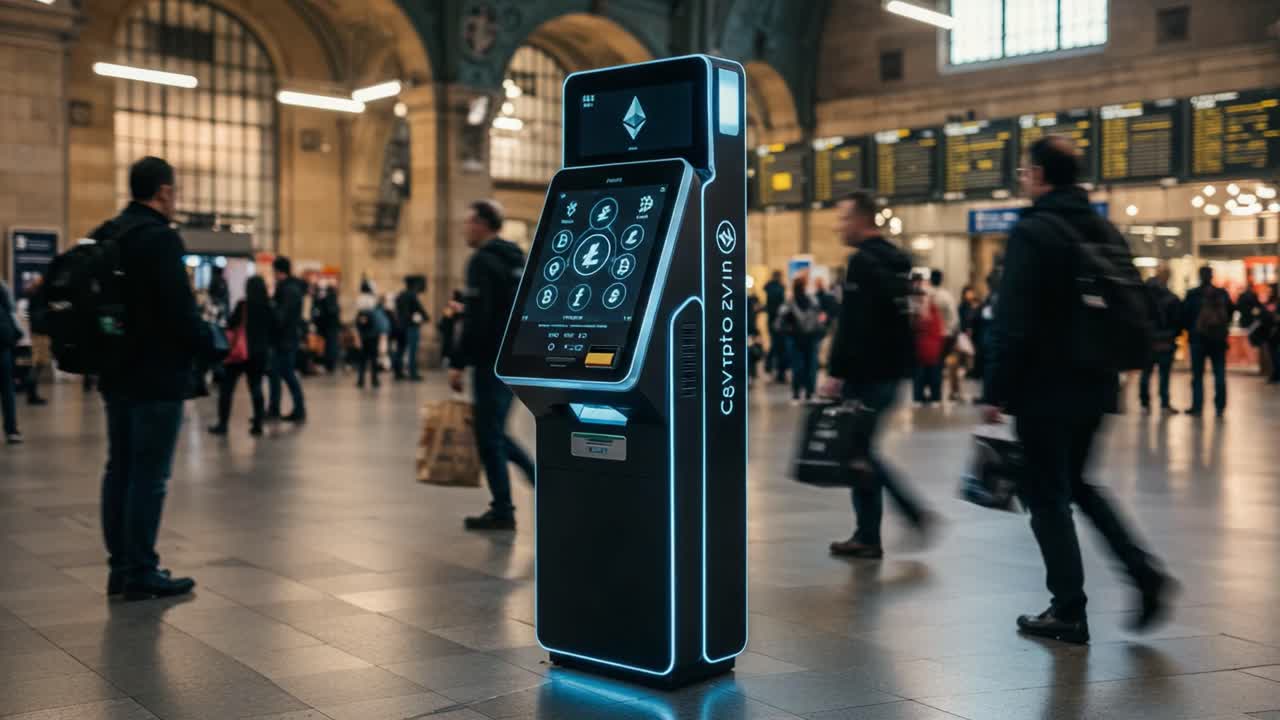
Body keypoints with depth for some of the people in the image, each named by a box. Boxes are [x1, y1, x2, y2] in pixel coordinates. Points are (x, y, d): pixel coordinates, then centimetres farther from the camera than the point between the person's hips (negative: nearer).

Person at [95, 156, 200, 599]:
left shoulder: (103, 236, 11)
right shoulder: (160, 238, -15)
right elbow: (181, 308, -21)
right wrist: (203, 345, -5)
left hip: (117, 374, 9)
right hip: (158, 376, -9)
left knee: (120, 470, 14)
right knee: (149, 476, -3)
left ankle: (121, 567, 20)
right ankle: (141, 574, 2)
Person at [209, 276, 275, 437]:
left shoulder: (243, 305, -10)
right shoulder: (269, 308, 2)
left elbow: (230, 325, -8)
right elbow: (274, 332, 6)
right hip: (260, 353, 4)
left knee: (227, 388, 5)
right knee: (256, 387, 11)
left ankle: (222, 424, 3)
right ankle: (257, 425, 8)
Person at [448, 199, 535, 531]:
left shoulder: (483, 261, -13)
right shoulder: (517, 259, 15)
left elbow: (476, 319, -20)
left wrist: (458, 362, -17)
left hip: (493, 361, -9)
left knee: (488, 435, -1)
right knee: (494, 430, 18)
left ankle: (502, 511, 4)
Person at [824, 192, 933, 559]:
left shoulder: (863, 261, -14)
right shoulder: (895, 260, 16)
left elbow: (851, 325, -22)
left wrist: (836, 372, -20)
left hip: (866, 374, -9)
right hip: (890, 371, 9)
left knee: (857, 452, 0)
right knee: (863, 450, 17)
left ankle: (868, 537, 5)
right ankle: (914, 512, 14)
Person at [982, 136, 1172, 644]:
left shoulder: (1033, 231, -13)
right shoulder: (1107, 231, 11)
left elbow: (1012, 321, -19)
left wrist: (996, 391, -15)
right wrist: (1109, 369, 20)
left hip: (1046, 388, -8)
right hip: (1095, 386, 8)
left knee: (1046, 495, 3)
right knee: (1074, 483, 23)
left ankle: (1069, 612, 8)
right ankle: (1143, 572, 12)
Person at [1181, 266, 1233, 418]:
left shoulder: (1192, 294, -9)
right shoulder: (1222, 294, 1)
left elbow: (1185, 314, -7)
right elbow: (1231, 311, 8)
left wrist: (1189, 329, 10)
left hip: (1198, 338, -2)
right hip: (1219, 338, 3)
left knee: (1197, 374, 4)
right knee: (1219, 374, 8)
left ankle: (1197, 407, 0)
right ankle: (1220, 407, 7)